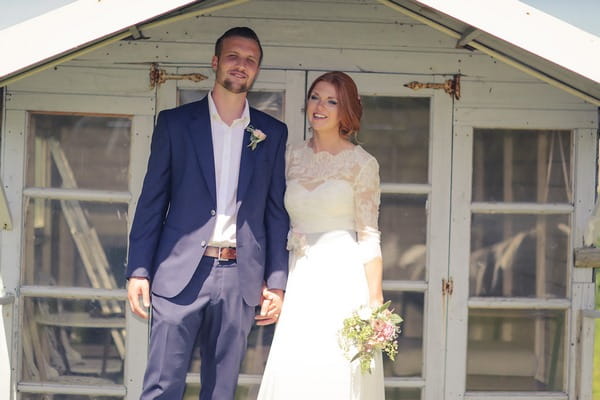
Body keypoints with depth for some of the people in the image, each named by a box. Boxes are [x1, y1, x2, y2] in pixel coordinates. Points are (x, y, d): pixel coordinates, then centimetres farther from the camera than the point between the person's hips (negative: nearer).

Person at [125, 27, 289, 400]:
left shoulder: (273, 133, 10)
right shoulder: (175, 123, 5)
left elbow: (277, 212, 10)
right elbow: (152, 202, 5)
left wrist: (277, 282, 4)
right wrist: (138, 270, -2)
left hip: (240, 279, 2)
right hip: (181, 272, -2)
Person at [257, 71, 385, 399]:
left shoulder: (362, 163, -2)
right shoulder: (292, 157, 10)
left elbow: (369, 236, -5)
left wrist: (374, 300, -11)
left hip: (343, 278, -4)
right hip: (299, 278, 4)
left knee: (339, 372, -5)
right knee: (291, 371, -1)